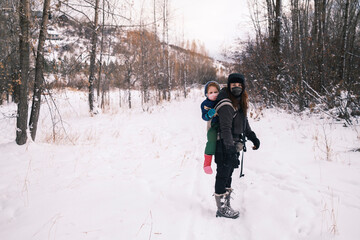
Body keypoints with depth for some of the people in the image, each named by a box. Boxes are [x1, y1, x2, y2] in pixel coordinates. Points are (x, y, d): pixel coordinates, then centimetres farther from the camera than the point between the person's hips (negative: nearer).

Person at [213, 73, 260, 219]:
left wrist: (253, 138, 22)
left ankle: (226, 206, 27)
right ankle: (222, 208, 11)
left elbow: (244, 123, 25)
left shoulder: (240, 102, 13)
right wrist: (230, 146, -31)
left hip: (234, 145, 9)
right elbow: (225, 128, -24)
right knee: (223, 175, 0)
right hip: (224, 146, -9)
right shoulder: (226, 104, -17)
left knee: (228, 175, 16)